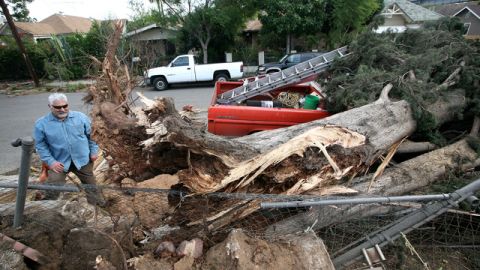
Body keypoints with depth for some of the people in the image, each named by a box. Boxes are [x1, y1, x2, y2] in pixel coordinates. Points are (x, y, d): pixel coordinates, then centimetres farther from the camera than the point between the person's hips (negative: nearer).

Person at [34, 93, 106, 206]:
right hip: (59, 163, -1)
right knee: (52, 190, -2)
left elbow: (91, 135, 4)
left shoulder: (80, 117, -6)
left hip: (82, 160, 1)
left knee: (91, 186, 16)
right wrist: (50, 161, -12)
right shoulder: (41, 123, -9)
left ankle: (99, 207, 36)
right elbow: (40, 145, -3)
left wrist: (94, 151, 1)